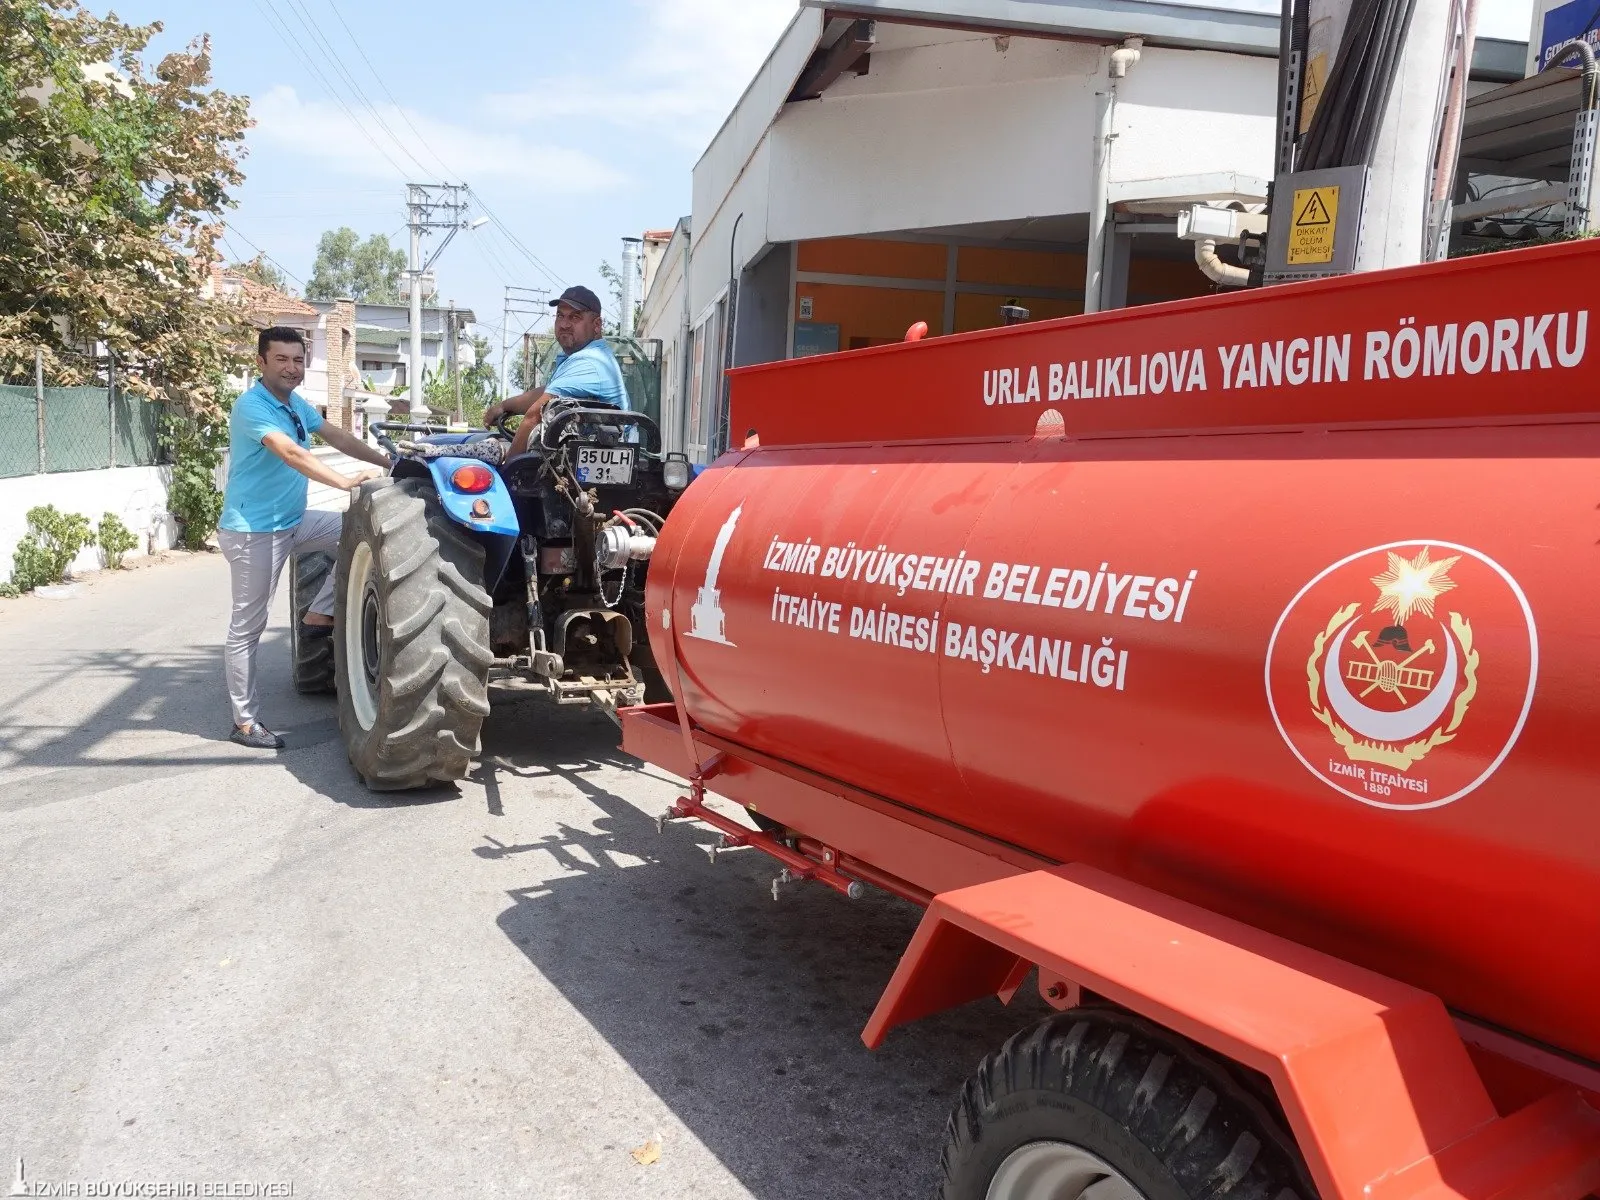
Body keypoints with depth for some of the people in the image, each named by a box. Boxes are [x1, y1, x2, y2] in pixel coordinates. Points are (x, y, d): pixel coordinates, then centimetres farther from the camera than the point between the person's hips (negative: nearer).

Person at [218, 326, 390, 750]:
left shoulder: (296, 405, 9)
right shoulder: (251, 406, -18)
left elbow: (338, 437, 16)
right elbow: (292, 454, -32)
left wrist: (389, 463, 9)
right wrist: (346, 482, -40)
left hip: (293, 522, 9)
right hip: (253, 531, -9)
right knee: (247, 627, -2)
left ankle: (319, 615, 6)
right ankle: (245, 721, 7)